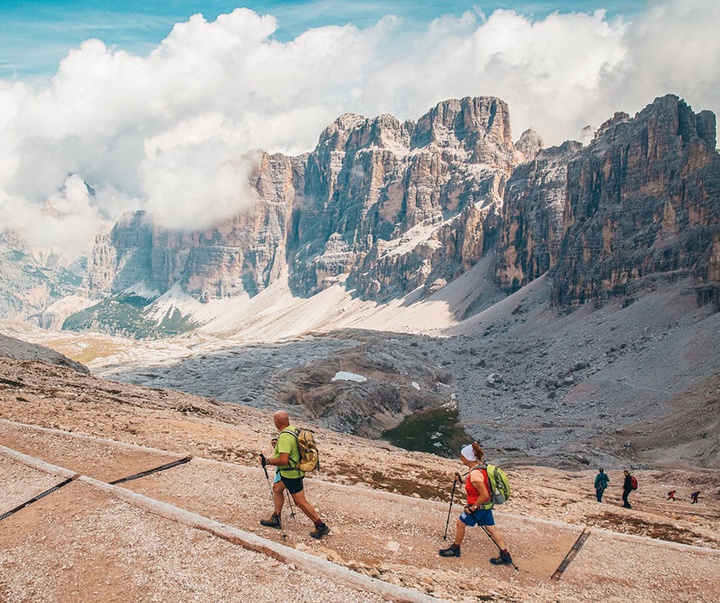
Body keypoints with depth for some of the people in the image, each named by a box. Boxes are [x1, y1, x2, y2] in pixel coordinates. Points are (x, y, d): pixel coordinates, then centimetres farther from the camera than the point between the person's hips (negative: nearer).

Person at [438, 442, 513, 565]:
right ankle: (505, 556, 20)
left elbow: (484, 495, -29)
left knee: (460, 524, 9)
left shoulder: (475, 473, -30)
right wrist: (461, 481, 11)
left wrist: (473, 507, -19)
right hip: (487, 505, 9)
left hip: (478, 506, -9)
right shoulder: (481, 466, -1)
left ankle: (455, 549, 27)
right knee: (492, 528, 15)